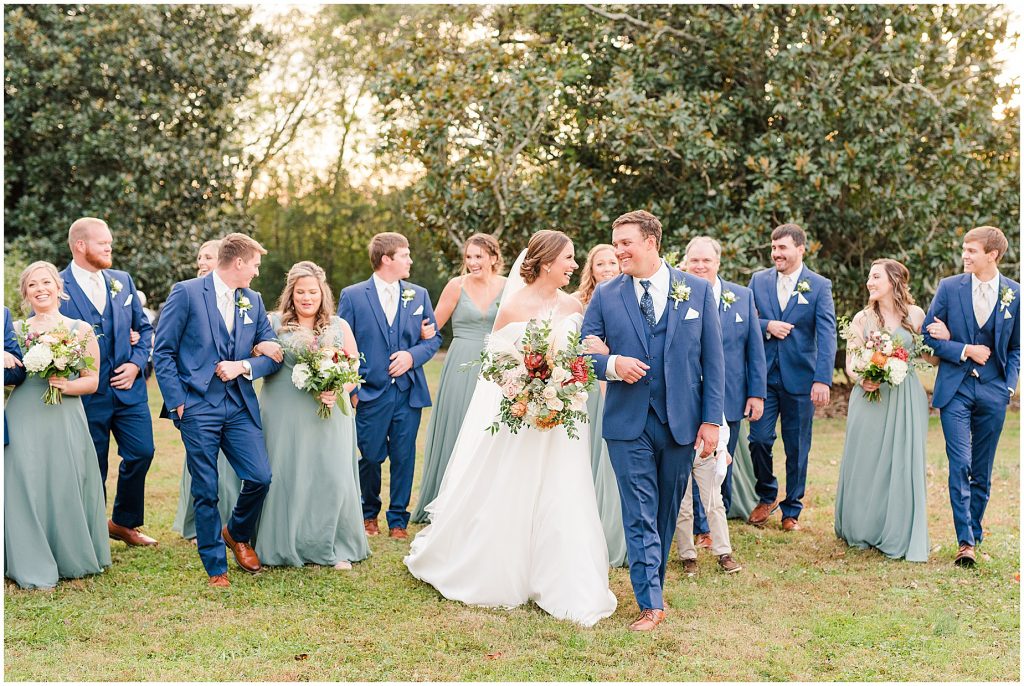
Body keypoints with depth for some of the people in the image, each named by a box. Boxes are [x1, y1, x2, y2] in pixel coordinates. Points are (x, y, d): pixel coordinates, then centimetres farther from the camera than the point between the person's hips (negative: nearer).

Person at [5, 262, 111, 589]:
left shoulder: (81, 329, 8)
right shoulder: (16, 329, 12)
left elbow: (92, 380, 7)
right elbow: (8, 375, 6)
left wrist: (67, 386, -13)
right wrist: (29, 341, -6)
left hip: (66, 418, -1)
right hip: (24, 418, 1)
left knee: (66, 486, -2)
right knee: (27, 486, -3)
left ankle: (71, 559, 15)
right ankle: (33, 567, 6)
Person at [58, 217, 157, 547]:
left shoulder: (122, 280, 9)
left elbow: (144, 327, 13)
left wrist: (137, 363, -2)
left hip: (128, 387, 4)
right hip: (87, 394, -4)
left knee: (142, 452, 2)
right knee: (93, 468, 5)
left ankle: (124, 523, 23)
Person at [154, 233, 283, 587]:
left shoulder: (253, 301, 12)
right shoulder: (186, 293, -4)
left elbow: (273, 354, 12)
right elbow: (163, 351, -4)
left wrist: (244, 366, -8)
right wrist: (177, 401, -8)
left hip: (241, 406, 4)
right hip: (198, 408, -4)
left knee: (260, 477, -6)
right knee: (206, 490, 0)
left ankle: (237, 534, 24)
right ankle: (216, 567, 15)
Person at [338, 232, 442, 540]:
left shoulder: (419, 295, 9)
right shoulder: (353, 296, -1)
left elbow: (434, 337, 11)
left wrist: (412, 356, -9)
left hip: (409, 392, 2)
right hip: (371, 393, -2)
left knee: (404, 458, 5)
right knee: (370, 457, 5)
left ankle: (398, 520, 18)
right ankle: (369, 514, 28)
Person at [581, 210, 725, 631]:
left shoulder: (697, 291, 2)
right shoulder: (605, 296, 3)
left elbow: (712, 360, 2)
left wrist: (712, 420, -3)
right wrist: (612, 364, -18)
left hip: (682, 422, 1)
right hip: (629, 423, -1)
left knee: (667, 512, 12)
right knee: (640, 516, -1)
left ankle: (652, 581, 30)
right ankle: (650, 602, 3)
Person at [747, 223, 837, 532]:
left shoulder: (819, 286, -3)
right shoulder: (758, 280, 6)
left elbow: (827, 335, -12)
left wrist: (823, 379, -23)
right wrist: (767, 325, -13)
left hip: (800, 378, -2)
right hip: (764, 375, 2)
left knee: (797, 448, 6)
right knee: (759, 439, -3)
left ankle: (791, 510, 21)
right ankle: (767, 495, 23)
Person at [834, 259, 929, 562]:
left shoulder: (915, 315, 4)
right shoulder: (863, 318, 4)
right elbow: (850, 363, 4)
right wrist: (862, 380, -17)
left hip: (906, 400, 0)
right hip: (870, 396, 0)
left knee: (902, 465, 0)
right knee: (866, 464, 3)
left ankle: (899, 536, 11)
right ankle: (862, 530, 18)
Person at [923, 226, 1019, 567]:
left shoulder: (1015, 294, 1)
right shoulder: (950, 287, 0)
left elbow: (1016, 347, 9)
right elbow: (929, 335, 1)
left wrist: (1010, 385, -2)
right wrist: (965, 350, -10)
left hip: (993, 391, 1)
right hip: (956, 389, -1)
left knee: (982, 471, 9)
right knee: (960, 465, -9)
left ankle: (974, 534, 22)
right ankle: (965, 542, -7)